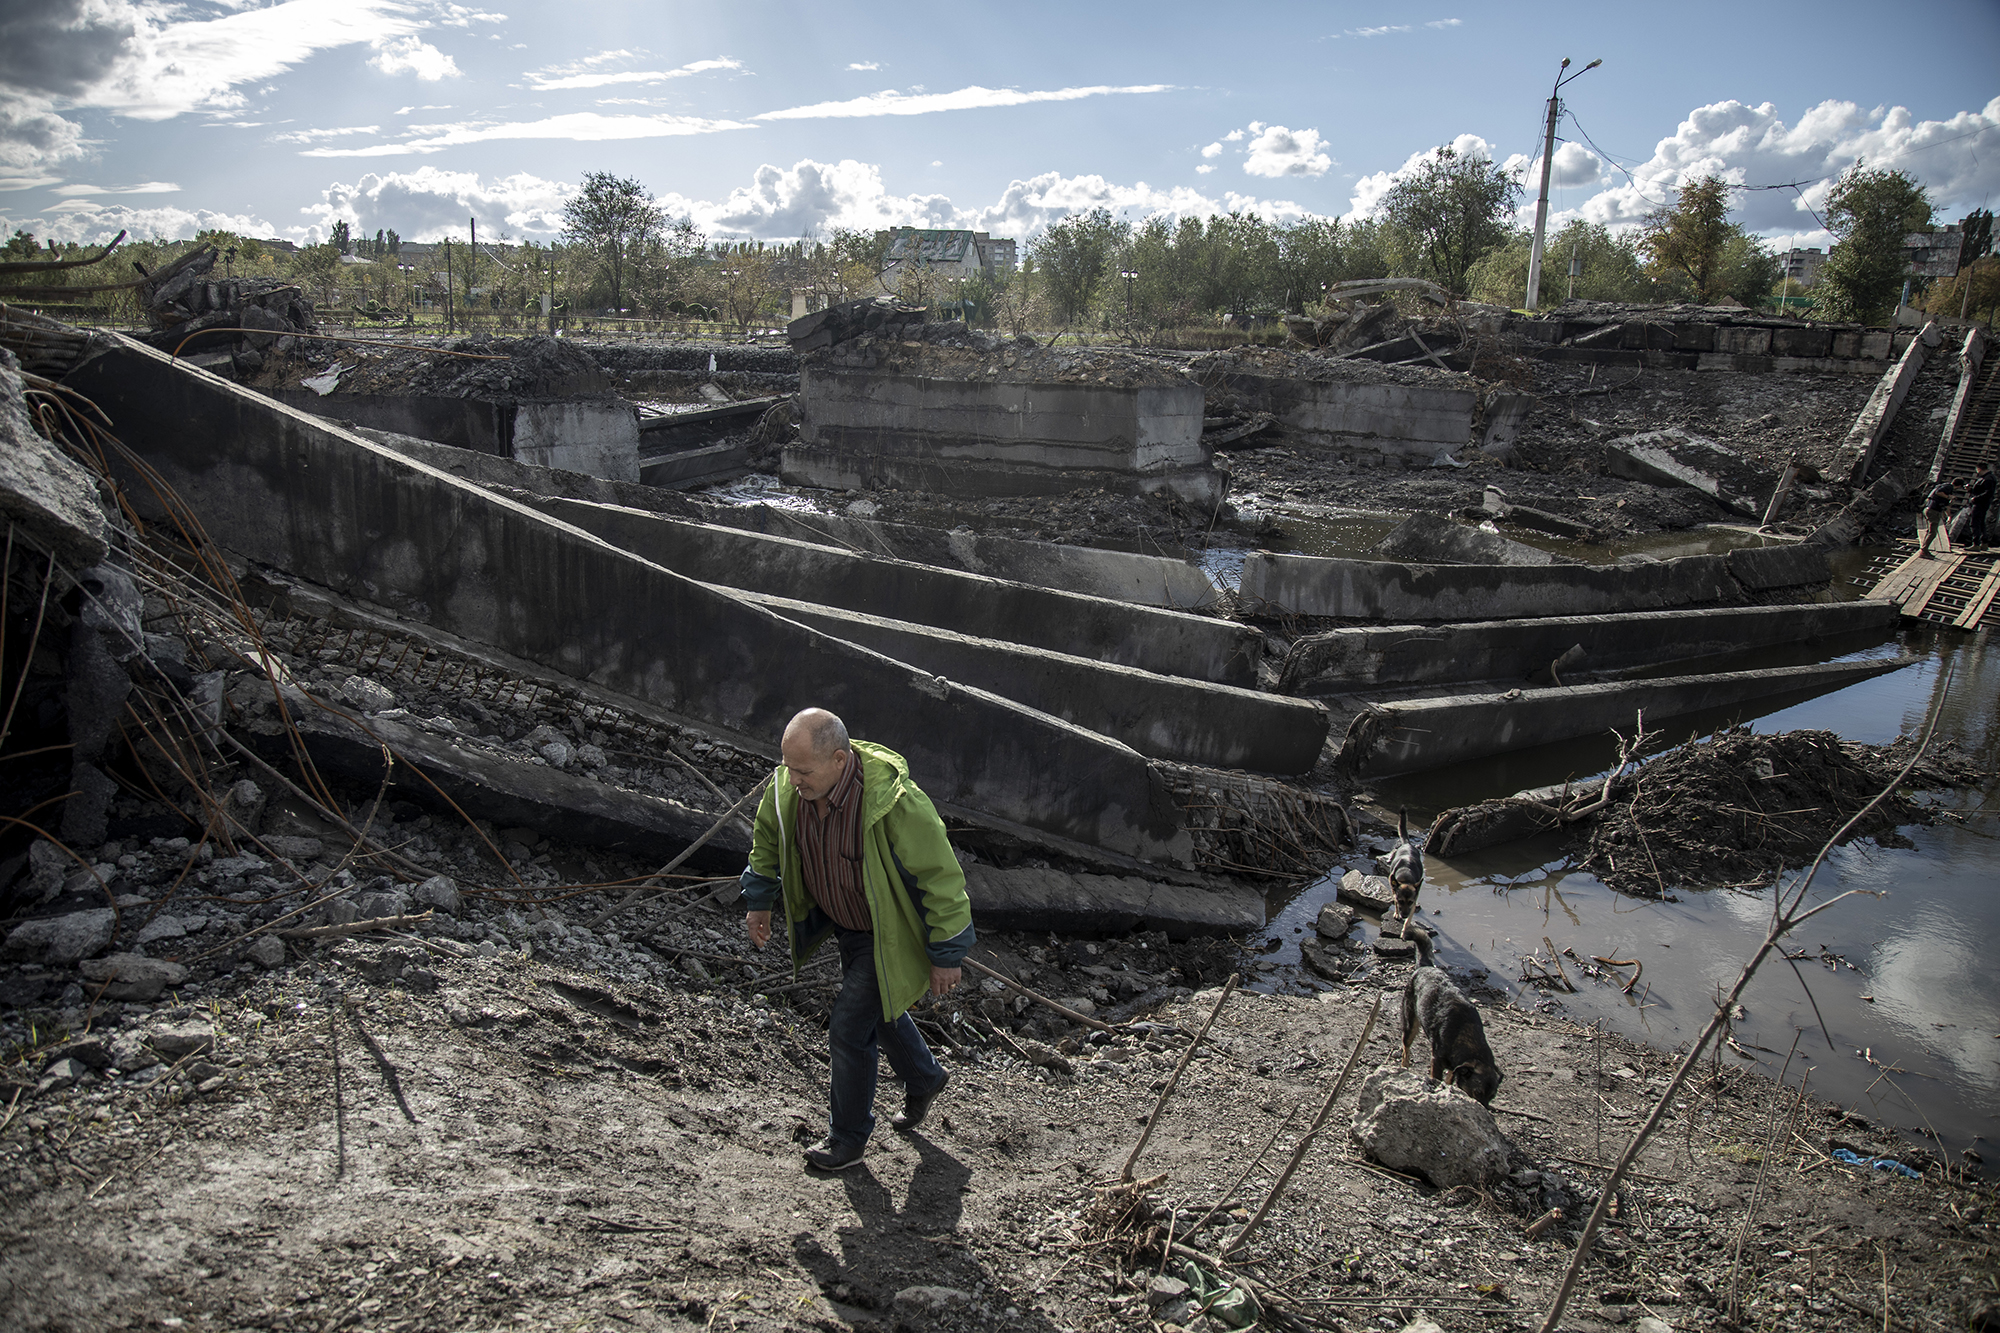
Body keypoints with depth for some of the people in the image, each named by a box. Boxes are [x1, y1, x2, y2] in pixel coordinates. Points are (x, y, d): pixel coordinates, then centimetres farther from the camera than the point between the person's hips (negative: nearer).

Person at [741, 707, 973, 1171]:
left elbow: (942, 880, -27)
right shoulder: (787, 787, -19)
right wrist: (759, 901, 13)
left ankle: (848, 1138, 22)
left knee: (849, 1031, -2)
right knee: (879, 1011, 25)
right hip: (843, 924, 7)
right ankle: (924, 1079, 53)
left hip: (888, 936, -7)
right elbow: (768, 837, 6)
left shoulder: (896, 805, -38)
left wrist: (946, 955, -19)